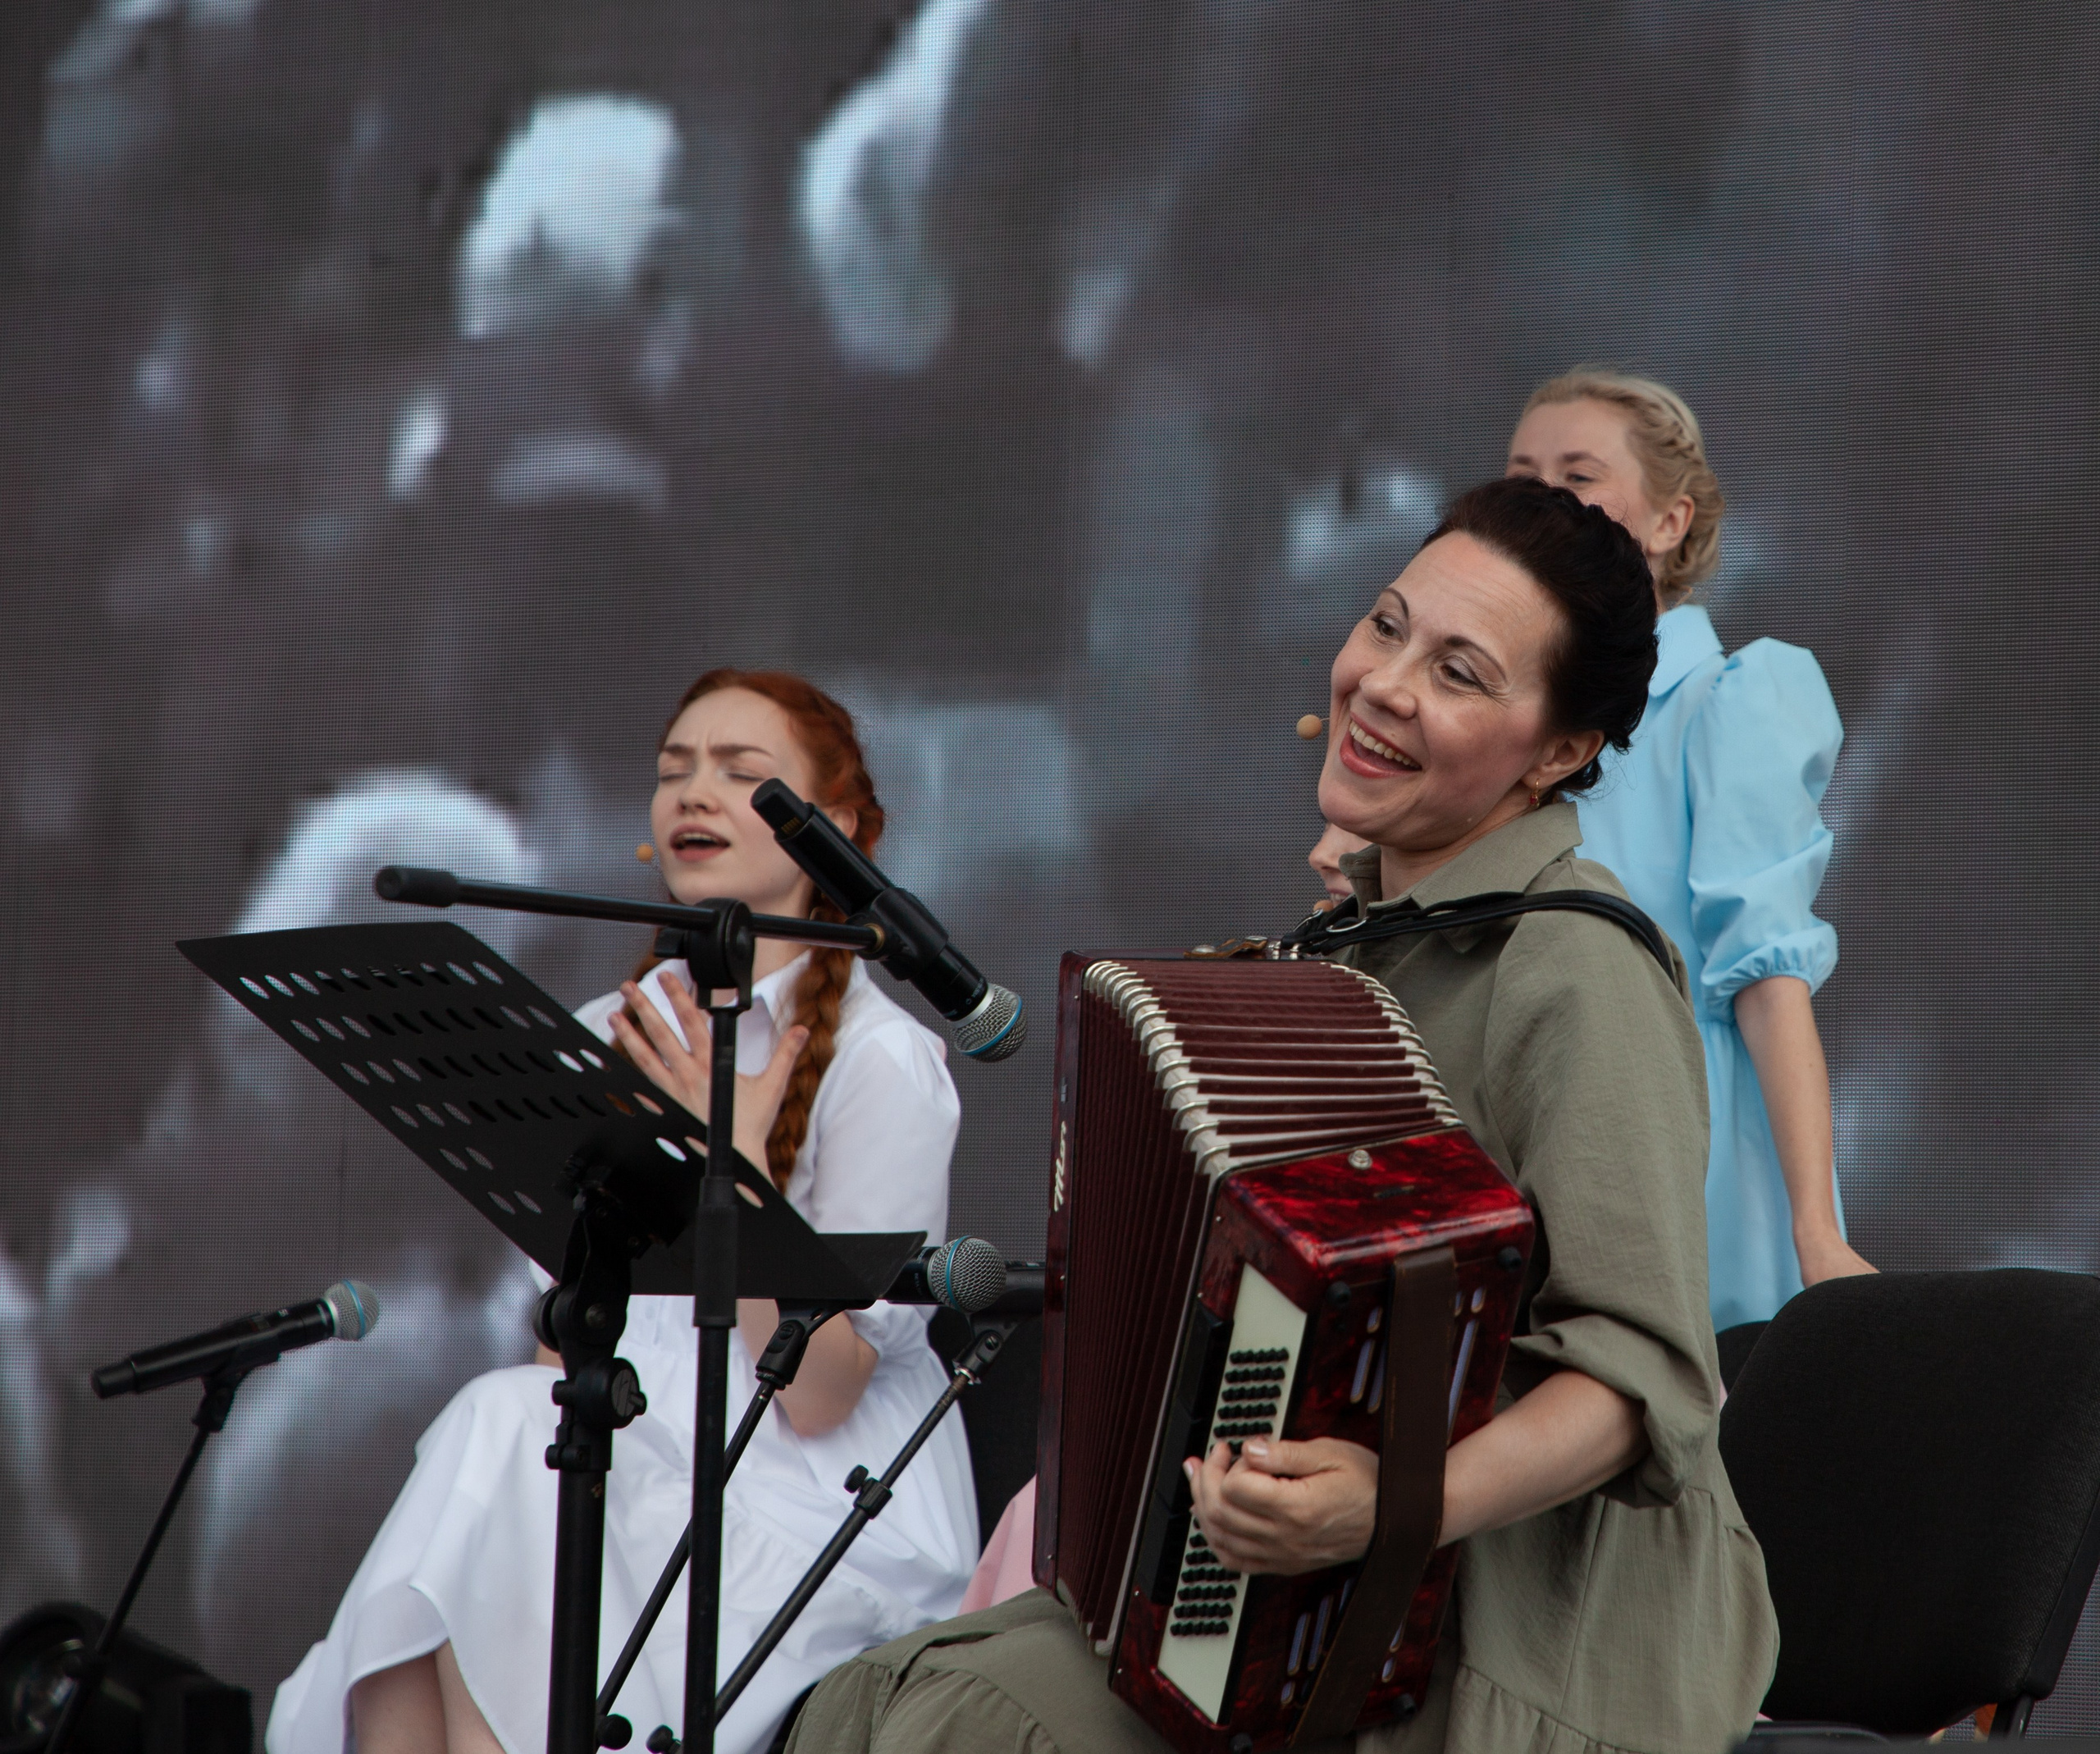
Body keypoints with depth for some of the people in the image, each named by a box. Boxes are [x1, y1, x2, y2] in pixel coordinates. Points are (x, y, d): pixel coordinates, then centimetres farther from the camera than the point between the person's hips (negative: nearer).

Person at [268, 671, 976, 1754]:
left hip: (832, 1521, -5)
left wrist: (736, 1157, -16)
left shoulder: (882, 1061, -7)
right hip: (637, 1476, 5)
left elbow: (814, 1396, -10)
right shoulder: (609, 1038, 13)